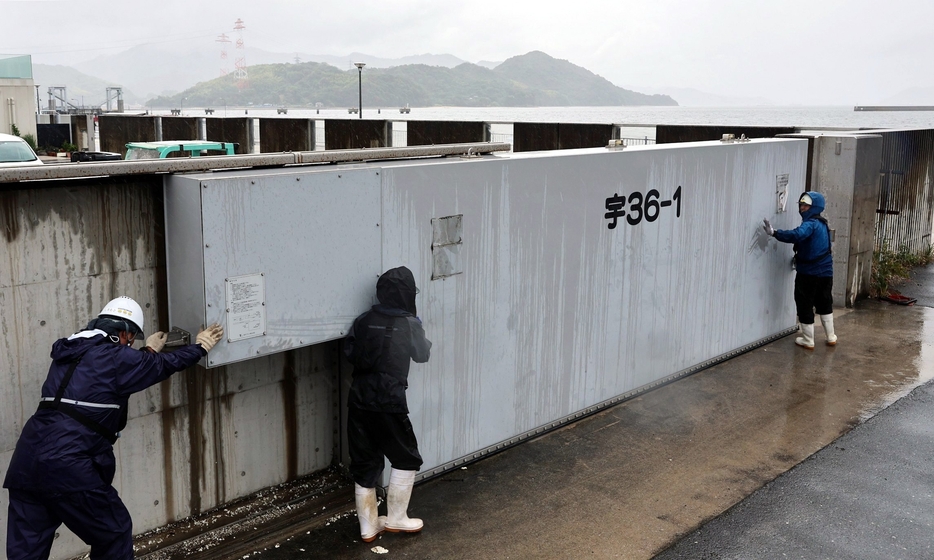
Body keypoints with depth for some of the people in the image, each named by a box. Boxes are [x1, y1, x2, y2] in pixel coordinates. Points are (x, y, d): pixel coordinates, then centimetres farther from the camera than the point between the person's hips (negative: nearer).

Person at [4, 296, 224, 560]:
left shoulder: (69, 352, 19)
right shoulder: (117, 358, -2)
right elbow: (165, 364, 14)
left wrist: (148, 351, 45)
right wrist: (200, 346, 30)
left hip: (26, 460, 8)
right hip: (67, 466, -7)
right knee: (114, 533, 12)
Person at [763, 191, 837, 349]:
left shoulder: (810, 224, -18)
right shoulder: (823, 224, 12)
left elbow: (796, 235, -39)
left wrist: (774, 232, -41)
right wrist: (799, 259, 25)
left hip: (808, 272, -9)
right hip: (825, 271, 9)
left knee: (805, 306, 3)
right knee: (824, 304, 21)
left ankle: (808, 340, 8)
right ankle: (831, 337, 29)